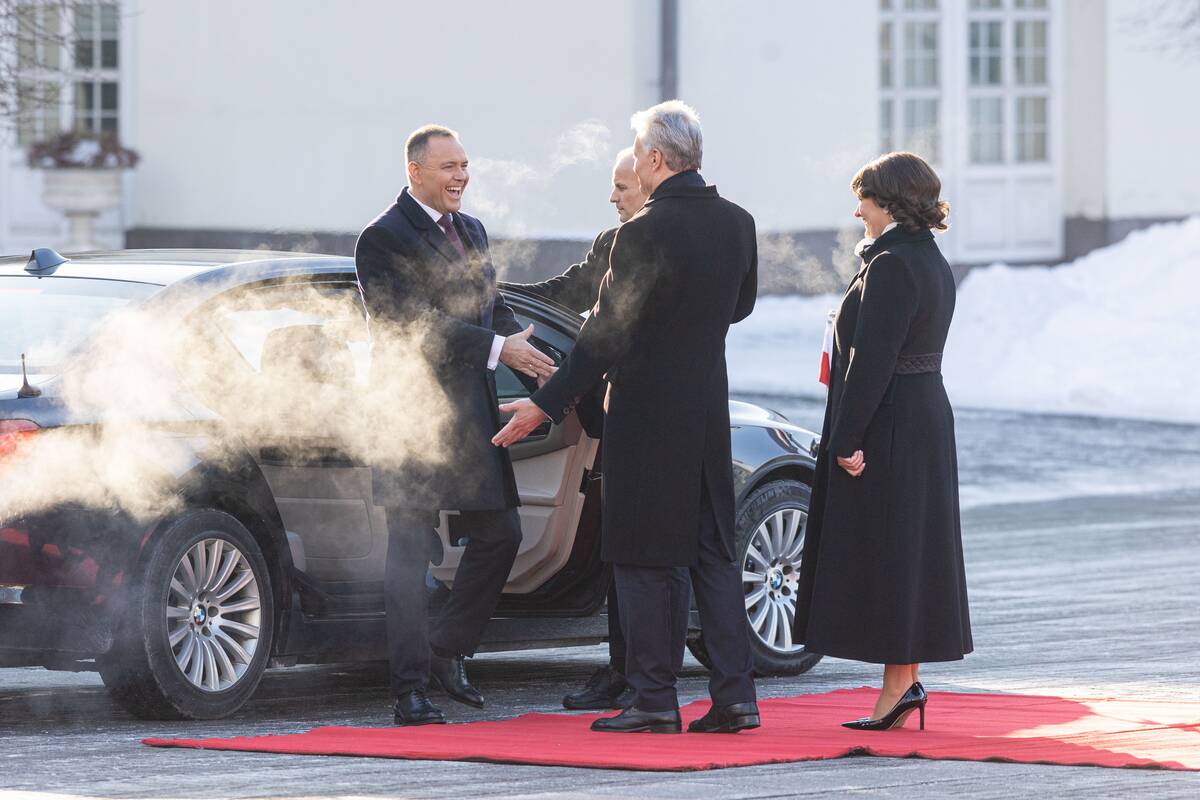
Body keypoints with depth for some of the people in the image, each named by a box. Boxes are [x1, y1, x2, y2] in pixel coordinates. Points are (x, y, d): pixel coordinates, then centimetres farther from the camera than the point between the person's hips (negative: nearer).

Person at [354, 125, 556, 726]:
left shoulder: (471, 230, 15)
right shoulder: (384, 239, -12)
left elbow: (492, 305, 20)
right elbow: (414, 324, -21)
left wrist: (523, 348, 0)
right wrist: (497, 349, -25)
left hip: (470, 407, 8)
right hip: (412, 411, -8)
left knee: (500, 532, 9)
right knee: (410, 552, -3)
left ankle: (448, 652, 23)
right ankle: (411, 688, 0)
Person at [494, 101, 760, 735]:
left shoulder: (645, 231, -18)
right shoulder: (737, 224, 4)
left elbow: (607, 332, -16)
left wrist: (547, 404, -10)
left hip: (647, 413, -7)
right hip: (709, 410, 7)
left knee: (646, 561, 0)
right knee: (713, 553, 11)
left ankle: (655, 700, 2)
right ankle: (735, 695, 8)